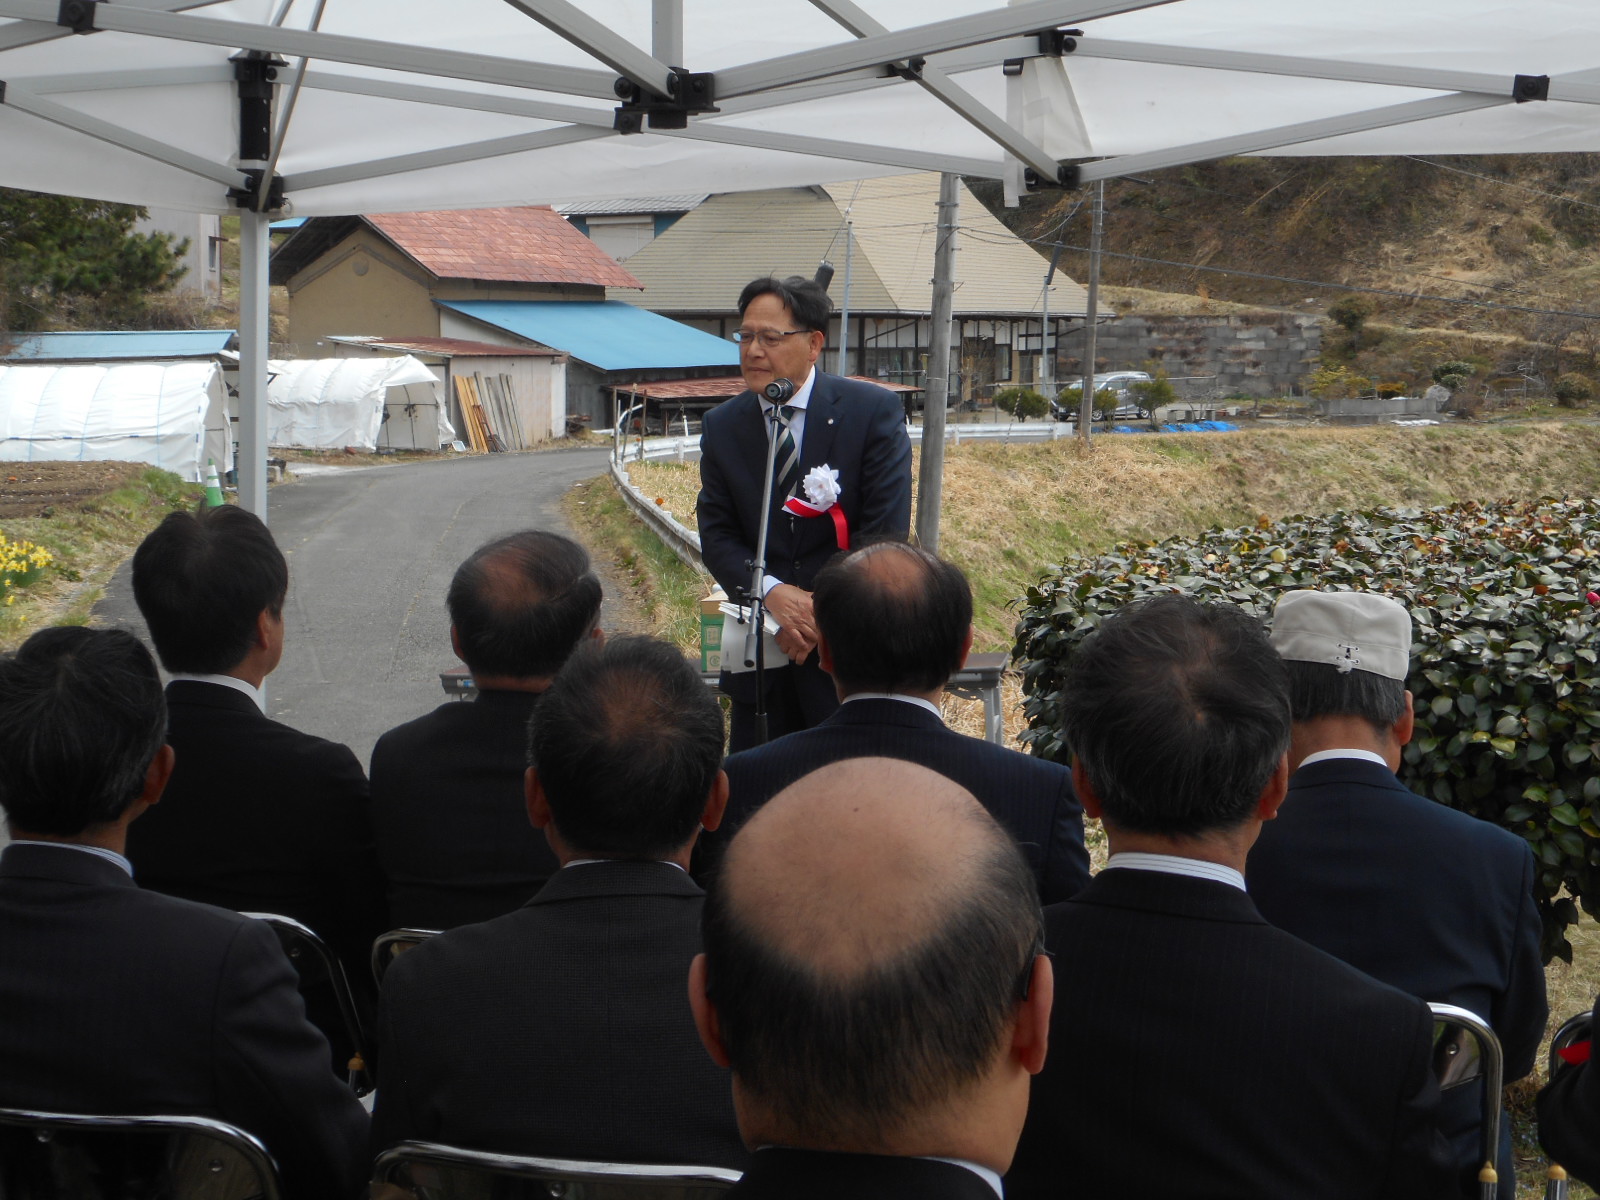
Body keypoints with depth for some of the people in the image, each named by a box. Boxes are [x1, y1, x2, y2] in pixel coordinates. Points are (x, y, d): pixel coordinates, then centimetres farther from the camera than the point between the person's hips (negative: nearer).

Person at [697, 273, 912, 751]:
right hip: (761, 655, 3)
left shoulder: (873, 411, -6)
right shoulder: (722, 426, 6)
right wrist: (772, 592, -16)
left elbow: (887, 532, -9)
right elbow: (716, 535, 3)